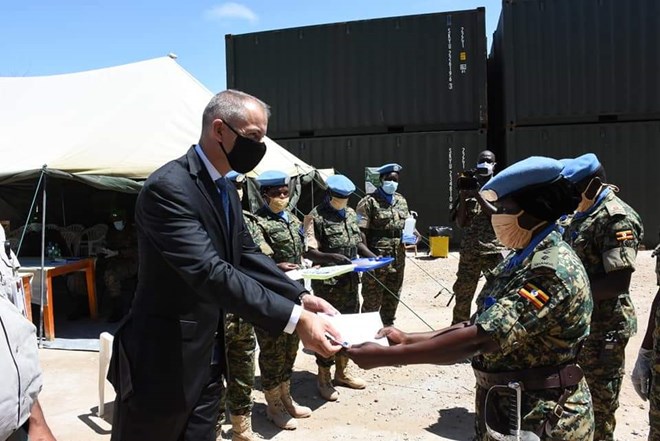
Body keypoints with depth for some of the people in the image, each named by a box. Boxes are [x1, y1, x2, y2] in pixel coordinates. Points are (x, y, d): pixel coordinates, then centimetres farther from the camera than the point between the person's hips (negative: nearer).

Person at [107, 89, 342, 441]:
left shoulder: (224, 190, 7)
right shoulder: (169, 187, -22)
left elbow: (247, 256, 9)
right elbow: (209, 272, -31)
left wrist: (300, 297, -5)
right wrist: (295, 318, -34)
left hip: (207, 360, 8)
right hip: (162, 362, -8)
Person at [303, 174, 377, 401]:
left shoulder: (351, 213, 11)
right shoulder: (315, 217, -11)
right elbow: (308, 252, -17)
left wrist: (370, 255, 1)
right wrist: (332, 257, -31)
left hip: (350, 281, 7)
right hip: (327, 283, -7)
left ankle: (342, 372, 31)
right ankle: (323, 378, 17)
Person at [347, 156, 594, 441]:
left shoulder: (553, 269, -24)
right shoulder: (522, 259, 6)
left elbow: (479, 339, -31)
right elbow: (479, 326, 5)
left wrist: (384, 356, -29)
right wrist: (407, 339, -5)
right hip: (507, 411, 8)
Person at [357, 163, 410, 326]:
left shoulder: (401, 201, 14)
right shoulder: (369, 202, -7)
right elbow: (361, 232, -11)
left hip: (398, 258, 7)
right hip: (376, 259, -7)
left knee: (392, 298, 17)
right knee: (372, 301, -1)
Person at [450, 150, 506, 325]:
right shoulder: (469, 188, 9)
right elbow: (461, 222, 4)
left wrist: (478, 196, -17)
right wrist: (462, 196, -7)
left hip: (495, 250, -2)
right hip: (469, 250, 2)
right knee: (462, 293, 6)